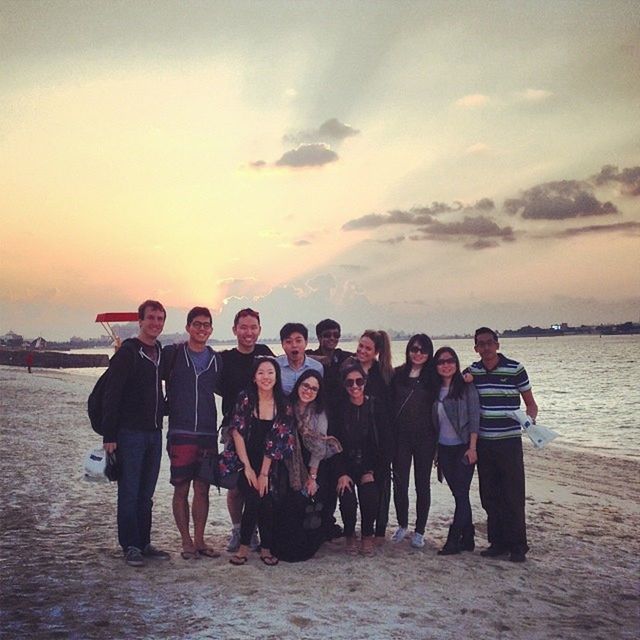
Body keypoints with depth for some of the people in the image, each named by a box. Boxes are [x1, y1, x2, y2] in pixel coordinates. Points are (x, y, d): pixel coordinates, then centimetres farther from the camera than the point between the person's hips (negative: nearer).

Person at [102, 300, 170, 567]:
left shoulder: (163, 353, 11)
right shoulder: (127, 352, -9)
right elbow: (111, 396, -12)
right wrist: (109, 435, -15)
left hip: (154, 432, 6)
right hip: (130, 433, -6)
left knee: (146, 493, 12)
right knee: (129, 492, 1)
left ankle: (144, 543, 20)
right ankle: (130, 546, 9)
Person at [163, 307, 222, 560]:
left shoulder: (216, 360, 9)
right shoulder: (172, 354, -1)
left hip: (208, 434, 3)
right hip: (180, 433, -3)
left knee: (202, 489, 8)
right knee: (181, 489, 2)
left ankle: (199, 540, 19)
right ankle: (186, 541, 15)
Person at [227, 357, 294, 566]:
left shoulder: (284, 406, -4)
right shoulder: (245, 399, -6)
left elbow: (276, 442, -5)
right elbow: (237, 433, -9)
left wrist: (264, 473, -10)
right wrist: (248, 467, -13)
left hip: (270, 464, 1)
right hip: (245, 460, -1)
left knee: (266, 500, -14)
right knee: (254, 498, -18)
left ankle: (266, 548, 4)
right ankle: (244, 546, -1)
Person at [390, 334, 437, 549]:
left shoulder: (433, 377, -1)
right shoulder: (398, 374, 3)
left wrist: (437, 441, -5)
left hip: (425, 437, -1)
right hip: (400, 437, 1)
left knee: (422, 484, 7)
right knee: (400, 483, 7)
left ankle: (419, 531, 19)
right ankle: (402, 525, 26)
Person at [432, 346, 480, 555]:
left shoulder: (466, 387, -6)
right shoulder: (435, 390, 7)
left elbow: (474, 418, -10)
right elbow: (434, 422, 12)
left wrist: (472, 448, -15)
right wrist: (435, 450, 11)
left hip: (463, 447, -5)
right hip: (444, 449, 5)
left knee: (461, 493, -5)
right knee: (459, 494, 9)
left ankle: (454, 540, -2)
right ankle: (467, 538, 17)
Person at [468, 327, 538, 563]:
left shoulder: (515, 369, -6)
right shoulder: (472, 371, 5)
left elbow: (531, 404, 0)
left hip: (509, 441, -4)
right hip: (483, 442, 4)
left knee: (513, 495, -1)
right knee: (490, 496, 8)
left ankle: (517, 546, 8)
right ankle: (498, 543, 19)